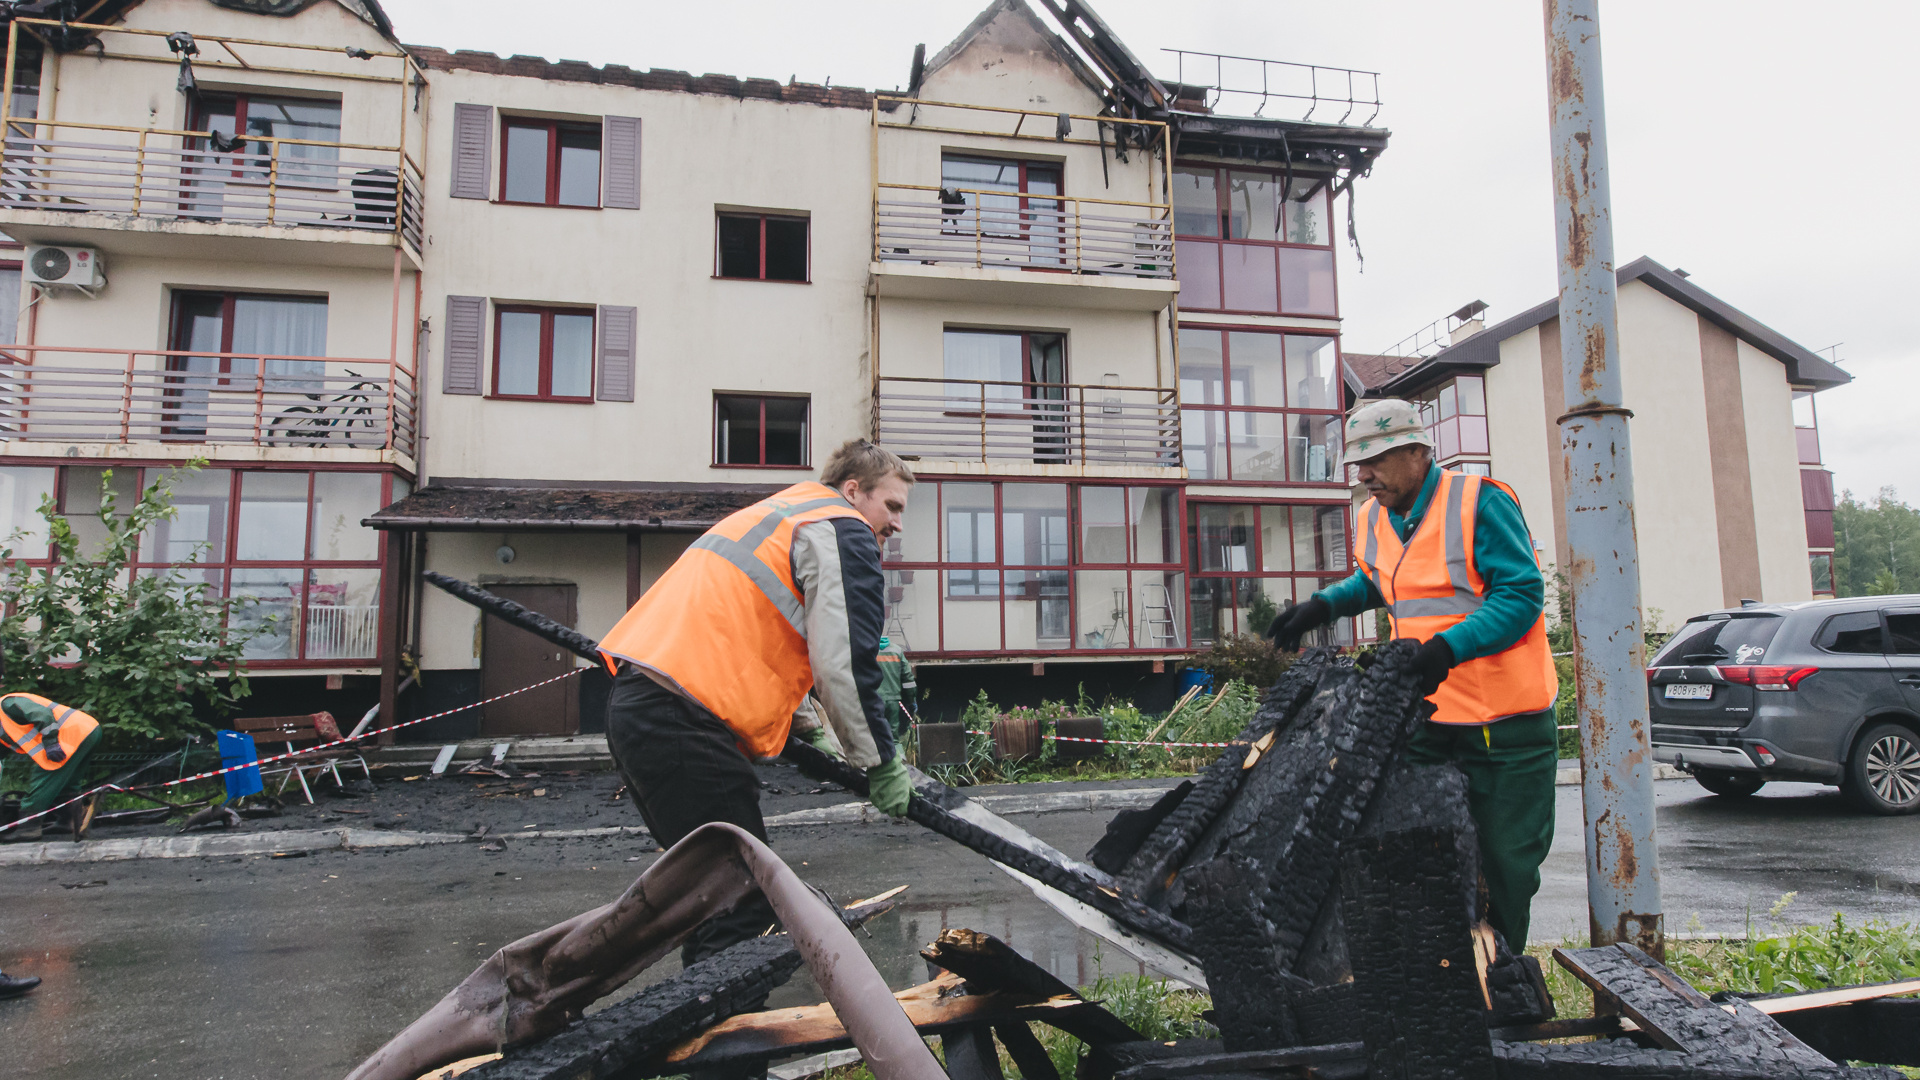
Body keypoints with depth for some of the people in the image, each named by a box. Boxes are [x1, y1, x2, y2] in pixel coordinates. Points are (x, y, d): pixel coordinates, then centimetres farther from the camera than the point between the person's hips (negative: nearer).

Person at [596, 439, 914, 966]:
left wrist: (808, 729, 28)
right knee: (743, 908, -6)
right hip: (683, 724, -10)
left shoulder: (774, 515, 29)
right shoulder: (844, 533, -2)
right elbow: (842, 663, -11)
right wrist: (882, 764, 0)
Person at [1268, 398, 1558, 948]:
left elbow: (1521, 595, -19)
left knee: (1506, 862, 6)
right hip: (1425, 714, 5)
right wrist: (1322, 605, 9)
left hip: (1507, 722, -5)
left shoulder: (1479, 501, -13)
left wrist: (1446, 648, -31)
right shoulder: (1373, 520, 7)